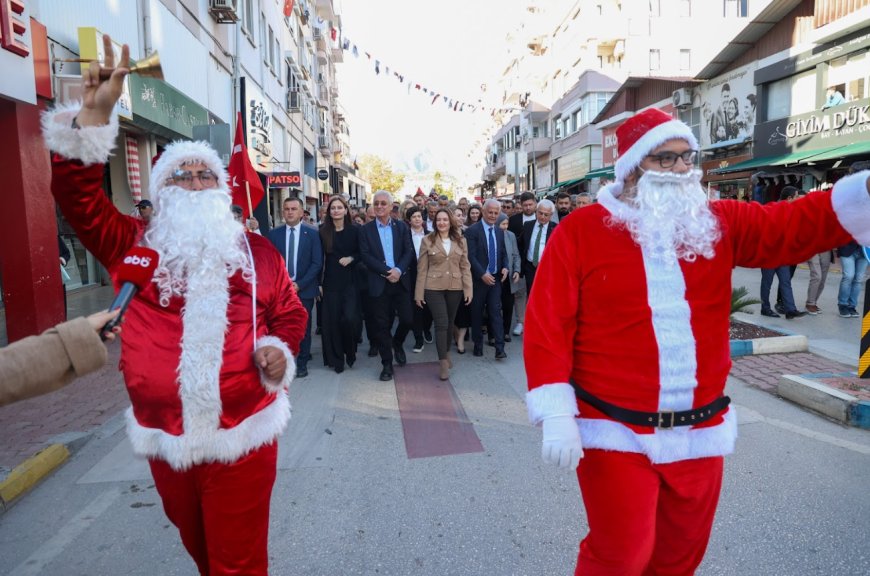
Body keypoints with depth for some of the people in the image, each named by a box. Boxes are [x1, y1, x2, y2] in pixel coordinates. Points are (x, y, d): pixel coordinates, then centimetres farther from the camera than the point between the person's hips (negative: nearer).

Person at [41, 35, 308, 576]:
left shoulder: (255, 250, 3)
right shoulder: (133, 244, 5)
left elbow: (290, 312, 7)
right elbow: (79, 195, -5)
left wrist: (279, 350, -13)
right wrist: (94, 114, -13)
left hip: (242, 433, -2)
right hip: (163, 436, 2)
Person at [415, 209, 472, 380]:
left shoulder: (460, 241, 6)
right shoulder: (427, 240, -1)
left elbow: (465, 267, 6)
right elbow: (422, 269, -1)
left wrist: (468, 290, 0)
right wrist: (419, 293, -4)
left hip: (455, 288, 3)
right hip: (434, 288, -2)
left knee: (449, 323, 13)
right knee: (441, 323, -7)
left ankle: (446, 354, 33)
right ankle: (443, 363, 0)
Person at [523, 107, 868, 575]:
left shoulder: (720, 223, 6)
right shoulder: (581, 230, -8)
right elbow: (548, 323, -11)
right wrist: (556, 414, -16)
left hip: (700, 431, 5)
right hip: (614, 432, -4)